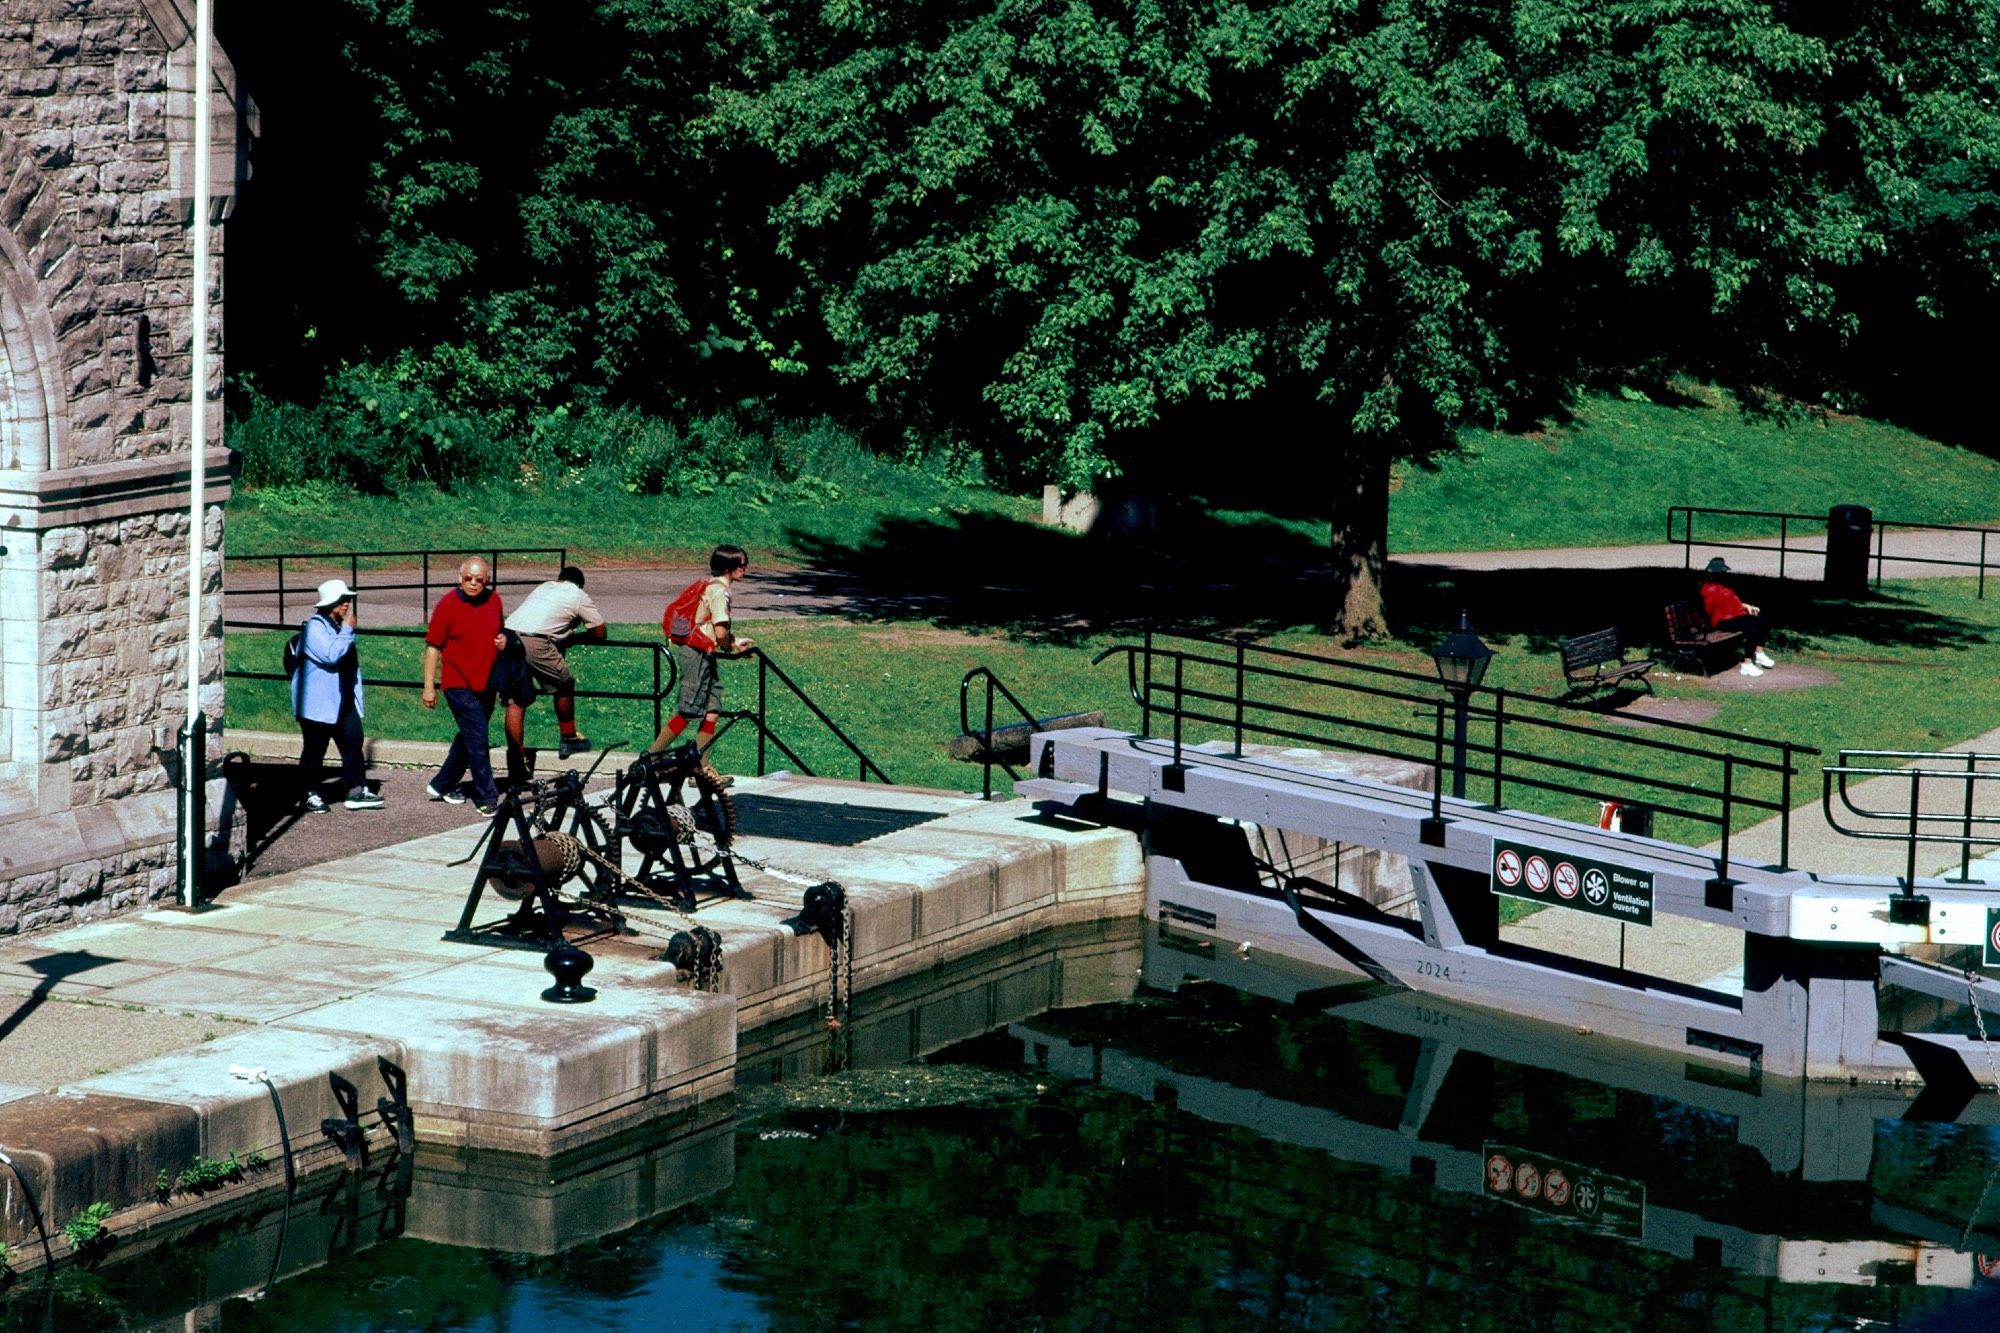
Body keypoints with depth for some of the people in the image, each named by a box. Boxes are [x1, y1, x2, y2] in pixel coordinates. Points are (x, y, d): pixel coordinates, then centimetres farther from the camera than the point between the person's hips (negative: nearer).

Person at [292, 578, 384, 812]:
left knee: (352, 743, 2)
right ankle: (312, 794, 11)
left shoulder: (339, 626, 14)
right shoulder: (315, 627, -15)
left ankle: (357, 791, 3)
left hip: (343, 700, 8)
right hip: (319, 703, -8)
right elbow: (331, 655, -27)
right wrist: (347, 630, -19)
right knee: (315, 749, 2)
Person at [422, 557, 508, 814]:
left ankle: (443, 785, 32)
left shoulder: (494, 601, 5)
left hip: (486, 684, 6)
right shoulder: (447, 605, -11)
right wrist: (429, 687, -10)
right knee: (477, 740, -8)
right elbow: (433, 646, -8)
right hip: (459, 685, -6)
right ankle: (487, 799, -4)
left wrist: (503, 641, -1)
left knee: (469, 738, 16)